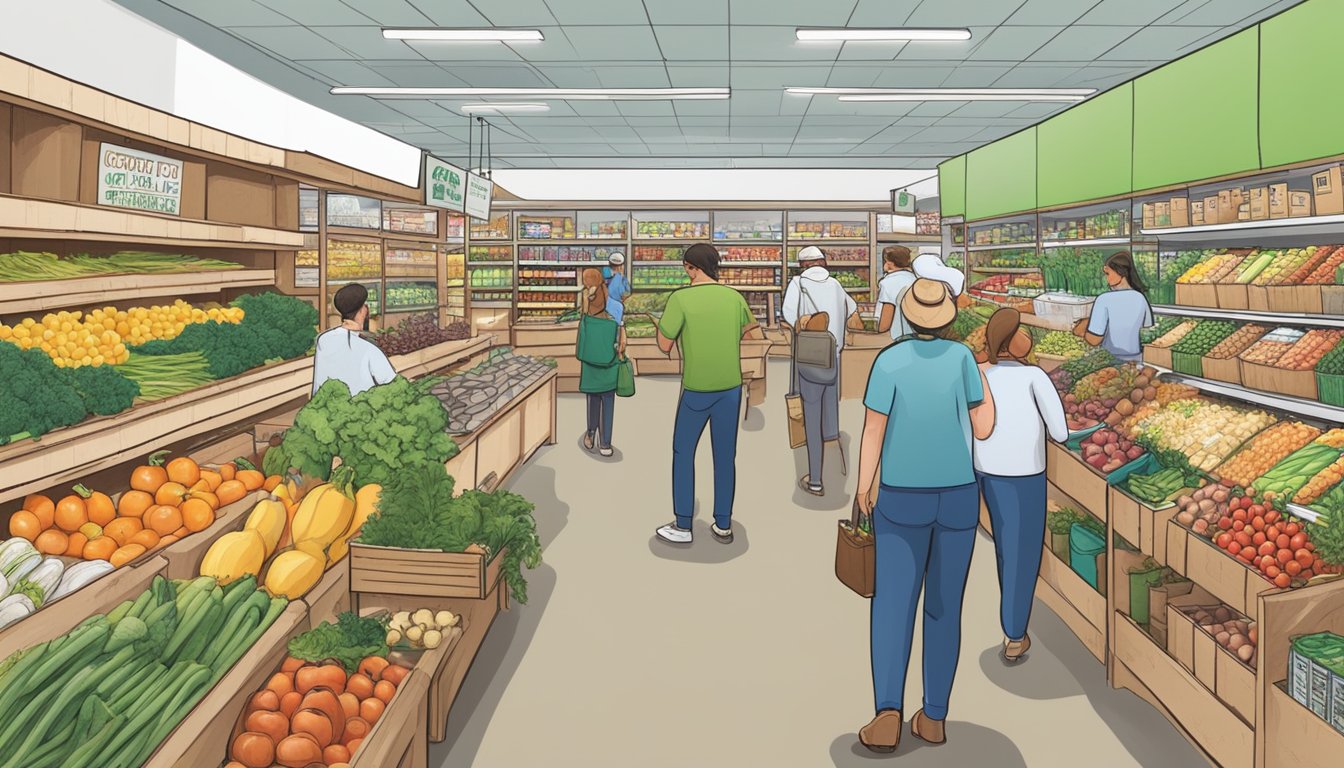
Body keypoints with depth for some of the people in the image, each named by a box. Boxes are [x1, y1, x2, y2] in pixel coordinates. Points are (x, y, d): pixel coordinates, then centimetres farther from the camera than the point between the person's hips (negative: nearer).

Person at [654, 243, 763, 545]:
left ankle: (683, 526, 13)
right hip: (730, 388, 4)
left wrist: (664, 323, 9)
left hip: (696, 390, -4)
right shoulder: (735, 298, 1)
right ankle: (723, 525, 18)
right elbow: (758, 336, 12)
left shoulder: (681, 298, -14)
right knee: (725, 455, 12)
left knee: (683, 453, 11)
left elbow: (664, 346, -8)